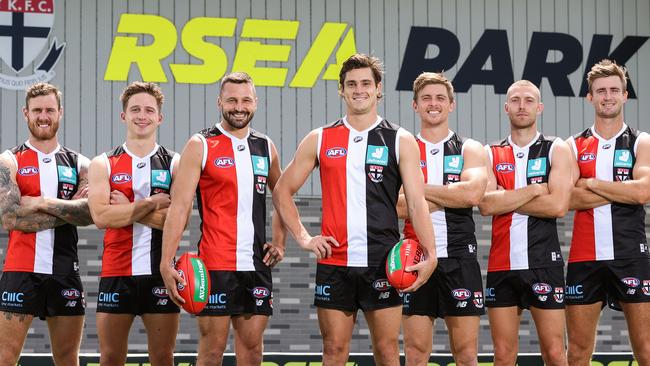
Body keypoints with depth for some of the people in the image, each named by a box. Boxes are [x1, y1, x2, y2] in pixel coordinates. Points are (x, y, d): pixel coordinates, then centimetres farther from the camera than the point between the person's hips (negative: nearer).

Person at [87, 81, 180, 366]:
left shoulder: (175, 164, 4)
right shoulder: (103, 164, 5)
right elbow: (101, 216, -11)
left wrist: (126, 208, -11)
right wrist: (153, 203, -11)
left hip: (161, 274, 0)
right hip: (116, 273, 0)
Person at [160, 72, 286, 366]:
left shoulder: (266, 147, 12)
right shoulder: (200, 146, -3)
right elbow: (179, 206, -9)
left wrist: (279, 242, 12)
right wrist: (166, 263, -17)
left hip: (257, 265, 5)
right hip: (216, 264, -5)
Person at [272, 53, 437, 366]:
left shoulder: (400, 141, 3)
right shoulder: (319, 140, 8)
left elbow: (417, 203, -3)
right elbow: (282, 191, 14)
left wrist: (430, 254, -17)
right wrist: (303, 238, 2)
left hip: (382, 264, -1)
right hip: (333, 262, 2)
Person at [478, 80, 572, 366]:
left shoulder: (556, 150, 3)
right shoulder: (491, 154, 9)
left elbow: (558, 205, -12)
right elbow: (486, 205, -7)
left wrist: (505, 200, -7)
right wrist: (533, 190, -10)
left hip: (544, 264, -2)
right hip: (501, 264, 2)